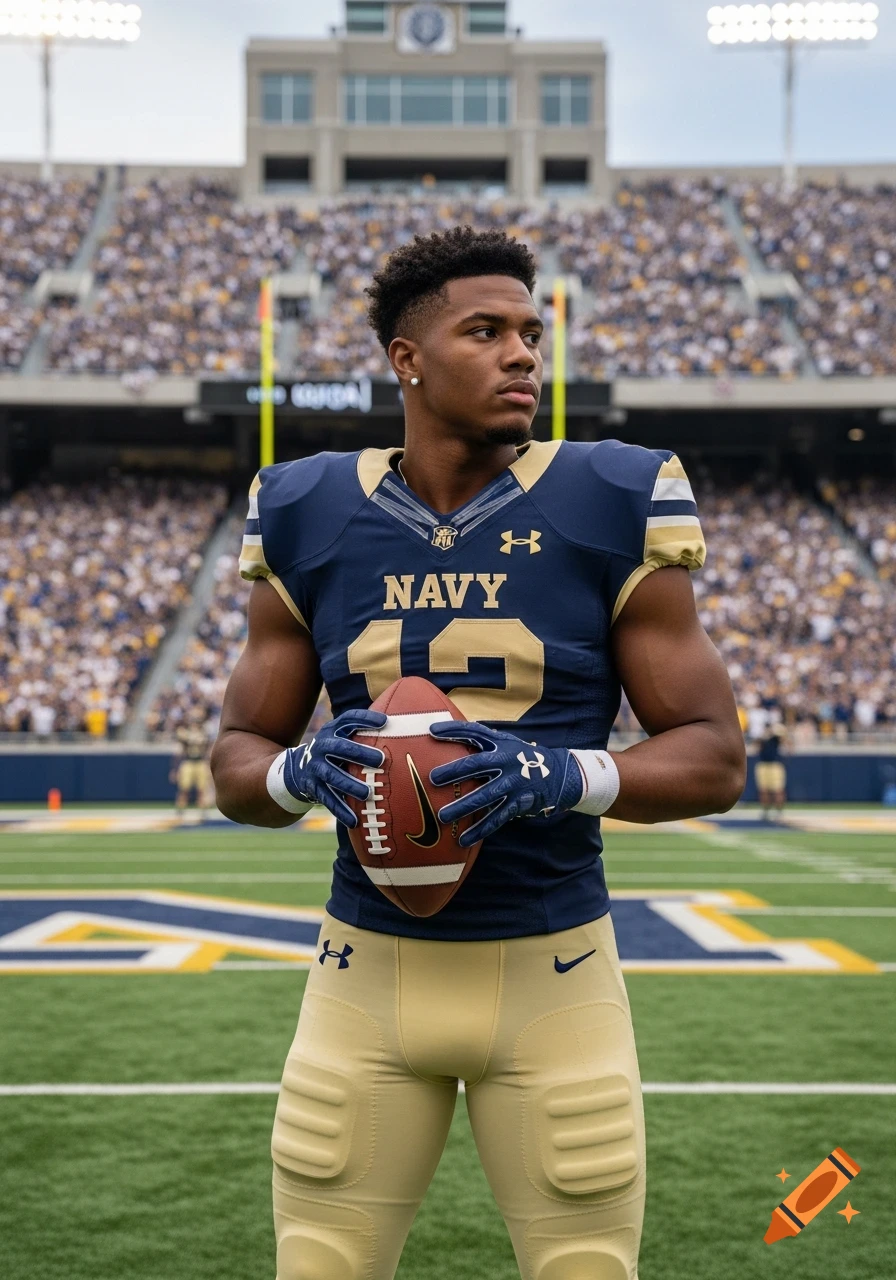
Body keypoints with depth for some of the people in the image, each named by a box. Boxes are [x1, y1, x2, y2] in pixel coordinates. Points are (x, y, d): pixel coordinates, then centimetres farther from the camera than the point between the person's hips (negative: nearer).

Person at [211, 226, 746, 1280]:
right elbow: (236, 760, 8)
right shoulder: (308, 520, 1)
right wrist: (298, 775, -16)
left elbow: (714, 759, -2)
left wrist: (566, 777, -21)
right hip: (367, 970, 1)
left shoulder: (614, 510, -4)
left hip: (553, 970, -1)